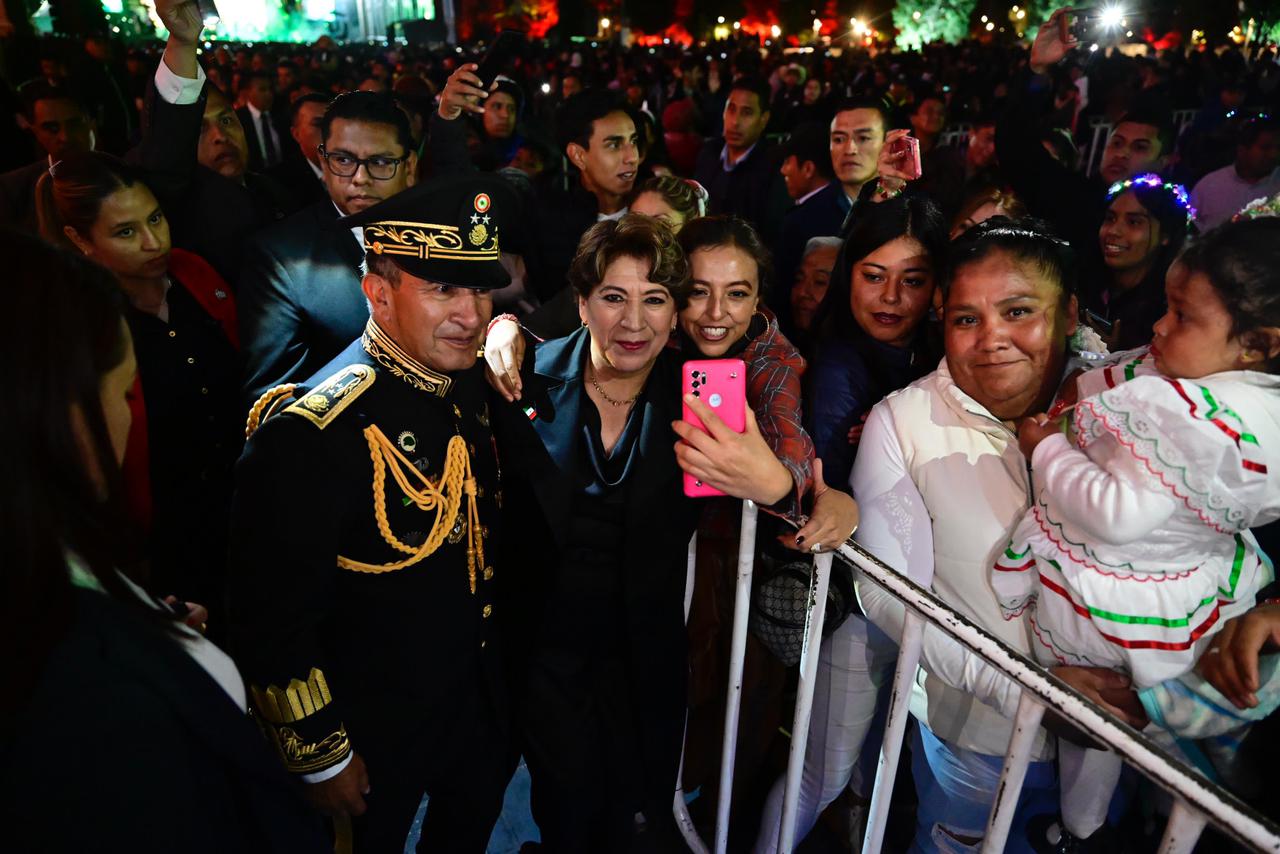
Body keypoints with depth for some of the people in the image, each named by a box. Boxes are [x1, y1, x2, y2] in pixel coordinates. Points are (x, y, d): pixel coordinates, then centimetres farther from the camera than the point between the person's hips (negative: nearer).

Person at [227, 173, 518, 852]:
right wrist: (321, 757, -16)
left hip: (481, 694, 7)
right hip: (377, 731, -6)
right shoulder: (307, 433, -30)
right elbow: (273, 621, -24)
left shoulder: (469, 385, -6)